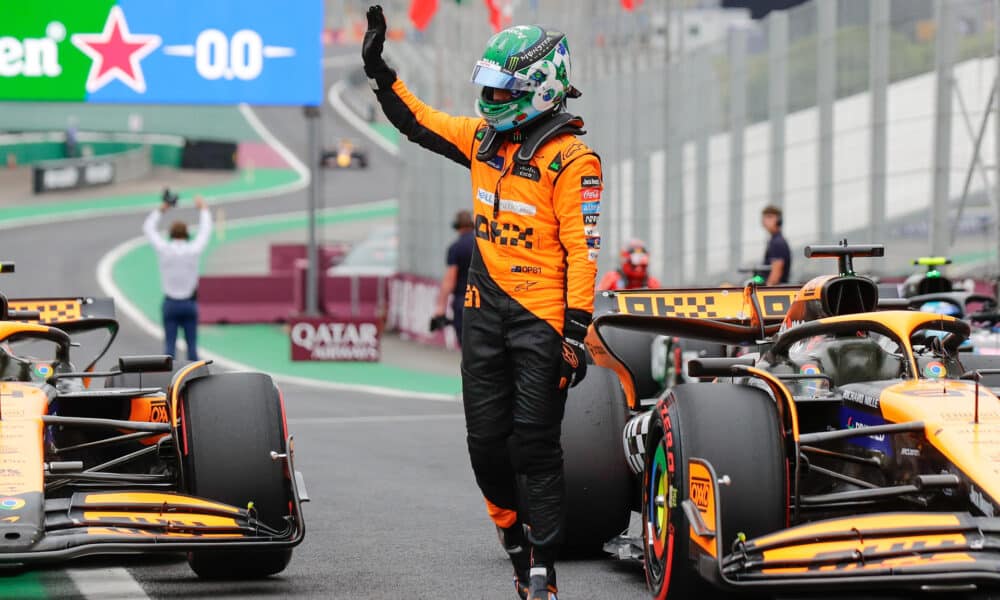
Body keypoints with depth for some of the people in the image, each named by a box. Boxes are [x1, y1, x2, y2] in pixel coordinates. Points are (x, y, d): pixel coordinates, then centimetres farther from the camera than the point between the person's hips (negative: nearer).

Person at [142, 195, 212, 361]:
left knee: (170, 345, 1)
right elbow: (206, 230, 10)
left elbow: (148, 228, 9)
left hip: (170, 303, 0)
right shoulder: (194, 250, -8)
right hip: (189, 303, 0)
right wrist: (203, 209, 25)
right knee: (192, 344, 5)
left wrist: (160, 210, 20)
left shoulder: (164, 250, -8)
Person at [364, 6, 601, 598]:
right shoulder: (485, 137, 9)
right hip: (485, 310, 7)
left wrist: (576, 331, -19)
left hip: (541, 317, -6)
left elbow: (582, 250, -15)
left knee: (536, 444, -7)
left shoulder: (571, 158, -11)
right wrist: (380, 72, 17)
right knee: (486, 439, 8)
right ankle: (514, 532, 26)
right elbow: (419, 122, 25)